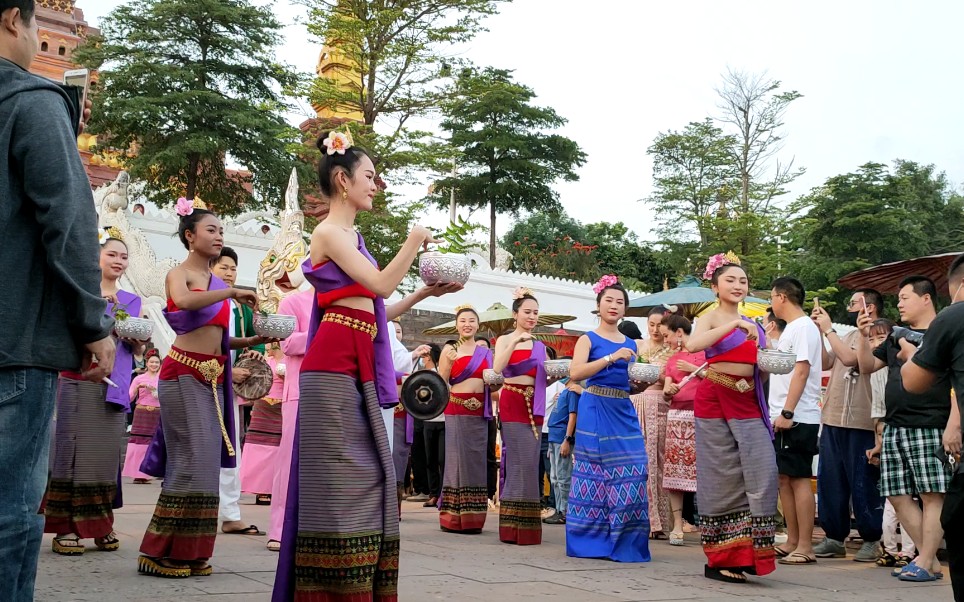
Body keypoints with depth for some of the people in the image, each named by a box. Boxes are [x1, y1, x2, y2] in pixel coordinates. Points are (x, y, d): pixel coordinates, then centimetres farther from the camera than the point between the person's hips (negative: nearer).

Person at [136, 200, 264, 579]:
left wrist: (248, 342, 3)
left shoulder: (217, 283, 18)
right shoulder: (179, 274, -2)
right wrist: (232, 293, -23)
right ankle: (162, 551, -3)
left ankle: (192, 552, 10)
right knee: (192, 460, -11)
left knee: (207, 461, 4)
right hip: (184, 373, -7)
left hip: (213, 377, 7)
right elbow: (183, 301, -27)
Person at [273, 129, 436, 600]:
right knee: (336, 478, -8)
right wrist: (415, 240, -4)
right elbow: (381, 285, -13)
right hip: (336, 363, -9)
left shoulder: (351, 235, 21)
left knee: (365, 476, 9)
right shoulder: (329, 231, -5)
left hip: (357, 365, 9)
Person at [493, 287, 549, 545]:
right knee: (521, 463, -10)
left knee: (530, 463, 4)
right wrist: (515, 342, -22)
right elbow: (497, 369, -16)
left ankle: (527, 526, 11)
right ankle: (515, 527, -3)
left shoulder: (540, 345, 15)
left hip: (534, 406, 5)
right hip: (513, 403, -5)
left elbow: (544, 378, 18)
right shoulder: (505, 340, 1)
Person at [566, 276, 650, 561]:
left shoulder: (631, 344, 18)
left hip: (624, 413, 5)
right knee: (594, 473, -3)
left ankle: (624, 543, 5)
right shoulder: (588, 339, 3)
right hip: (595, 412, -4)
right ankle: (591, 542, 8)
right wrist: (612, 358, -18)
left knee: (631, 473, -4)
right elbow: (575, 373, -13)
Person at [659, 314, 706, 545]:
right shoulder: (672, 360, 20)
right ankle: (677, 524, 3)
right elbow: (666, 394, 13)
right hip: (677, 416, 5)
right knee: (674, 469, -1)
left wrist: (694, 369, -9)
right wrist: (668, 390, -8)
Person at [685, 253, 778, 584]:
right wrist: (735, 324, -26)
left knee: (763, 471, -7)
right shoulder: (711, 318, -1)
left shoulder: (752, 324, 17)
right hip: (715, 399, -5)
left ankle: (747, 551, 2)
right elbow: (692, 344, -24)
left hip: (748, 403, 5)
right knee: (722, 479, 0)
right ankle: (720, 558, 11)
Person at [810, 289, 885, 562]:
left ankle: (871, 540, 9)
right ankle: (834, 537, 17)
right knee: (830, 481, 9)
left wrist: (828, 329, -11)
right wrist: (818, 331, 7)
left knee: (863, 483, -1)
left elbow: (849, 358, -19)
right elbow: (825, 363, 12)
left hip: (860, 423, -8)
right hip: (833, 419, 8)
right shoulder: (847, 335, 19)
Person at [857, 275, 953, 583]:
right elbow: (868, 366, 22)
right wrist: (864, 335, 6)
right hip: (895, 428, 7)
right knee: (899, 496, 5)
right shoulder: (897, 336, 20)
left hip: (930, 429, -7)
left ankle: (926, 562, 0)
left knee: (932, 495, -4)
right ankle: (929, 559, 13)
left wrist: (952, 428, -16)